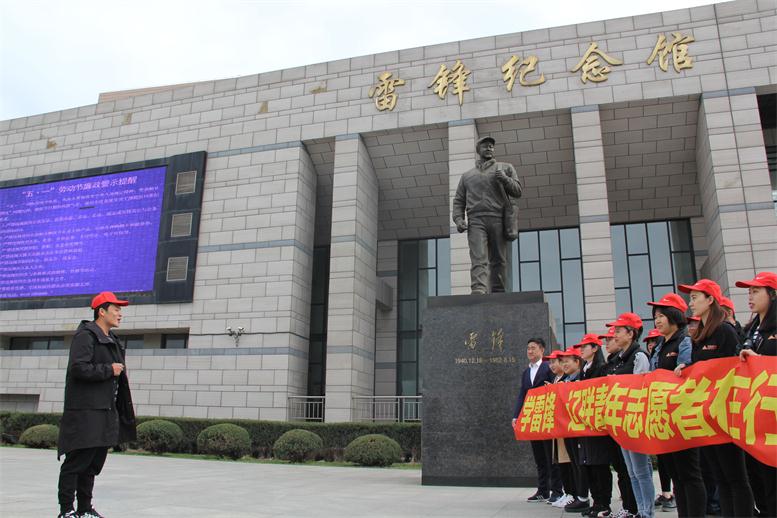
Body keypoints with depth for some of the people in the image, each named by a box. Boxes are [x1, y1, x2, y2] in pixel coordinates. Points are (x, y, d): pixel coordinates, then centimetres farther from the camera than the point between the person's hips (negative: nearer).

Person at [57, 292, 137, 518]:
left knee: (94, 464, 14)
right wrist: (109, 370, -13)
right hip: (85, 412, -9)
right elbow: (78, 368, -22)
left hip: (106, 412, 9)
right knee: (76, 462, -2)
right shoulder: (85, 336, -9)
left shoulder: (112, 340, 20)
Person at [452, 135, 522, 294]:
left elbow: (518, 191, 12)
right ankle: (479, 291, -30)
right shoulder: (467, 175, 24)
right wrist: (458, 219, 0)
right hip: (475, 221, 0)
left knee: (498, 261, -3)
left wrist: (505, 179, -6)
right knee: (479, 259, -16)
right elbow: (458, 201, 18)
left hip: (498, 220, 0)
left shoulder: (505, 168, 21)